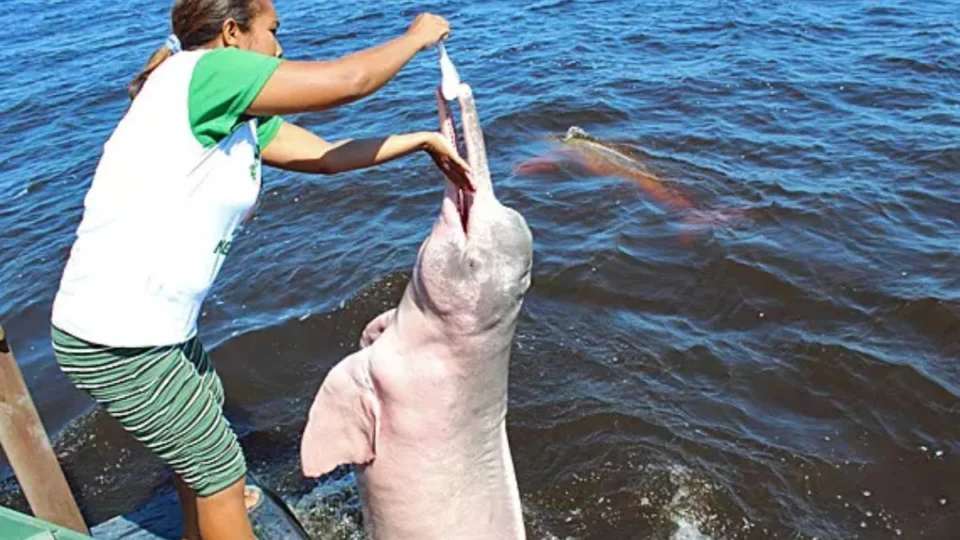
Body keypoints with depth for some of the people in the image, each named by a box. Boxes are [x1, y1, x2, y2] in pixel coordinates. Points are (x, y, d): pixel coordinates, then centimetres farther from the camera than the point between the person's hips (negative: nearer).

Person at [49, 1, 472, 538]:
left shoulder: (239, 115, 6)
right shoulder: (203, 70, -19)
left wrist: (425, 140, 11)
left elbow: (327, 155, 8)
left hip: (156, 321, 10)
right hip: (117, 339, -10)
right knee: (221, 468, 7)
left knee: (205, 409, 33)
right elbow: (347, 80, -21)